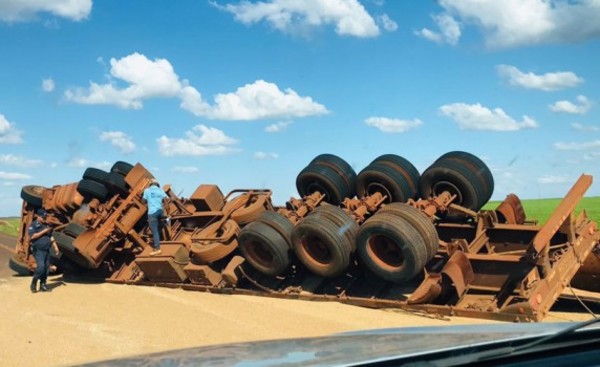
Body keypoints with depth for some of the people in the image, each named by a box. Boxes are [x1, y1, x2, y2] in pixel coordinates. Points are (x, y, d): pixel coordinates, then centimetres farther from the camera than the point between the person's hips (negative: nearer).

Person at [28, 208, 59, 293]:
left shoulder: (46, 225, 16)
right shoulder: (33, 225, -4)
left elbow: (51, 237, 20)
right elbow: (32, 236, -17)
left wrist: (55, 247, 11)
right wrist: (43, 231, -16)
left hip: (46, 250, 7)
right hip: (38, 250, -7)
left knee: (46, 268, 4)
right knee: (41, 266, -20)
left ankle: (43, 285, 13)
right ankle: (33, 284, -5)